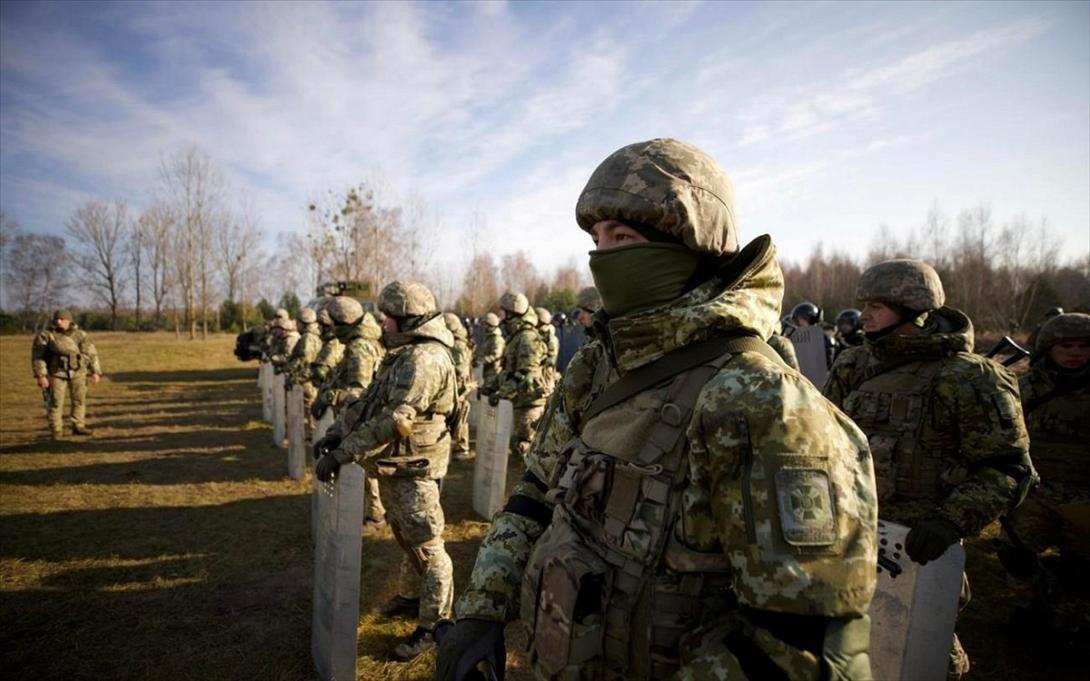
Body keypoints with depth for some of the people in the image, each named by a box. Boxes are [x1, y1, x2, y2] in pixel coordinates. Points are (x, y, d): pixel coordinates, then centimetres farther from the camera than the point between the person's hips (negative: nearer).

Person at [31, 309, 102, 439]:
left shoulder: (80, 335, 2)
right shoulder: (45, 336, -5)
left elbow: (91, 354, 7)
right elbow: (37, 356, -7)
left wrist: (95, 372, 2)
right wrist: (40, 376, -15)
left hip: (78, 372, 3)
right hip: (56, 373, -2)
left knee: (79, 399, 5)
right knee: (55, 402, -1)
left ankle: (78, 426, 15)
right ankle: (56, 430, 7)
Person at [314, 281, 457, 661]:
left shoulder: (424, 359, -23)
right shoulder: (403, 354, 12)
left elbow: (395, 420, -30)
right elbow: (369, 400, 15)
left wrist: (342, 454, -28)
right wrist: (337, 432, 5)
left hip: (412, 469, -10)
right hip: (395, 466, 10)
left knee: (427, 546, 2)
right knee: (406, 538, 23)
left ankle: (434, 626, 14)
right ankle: (411, 596, 41)